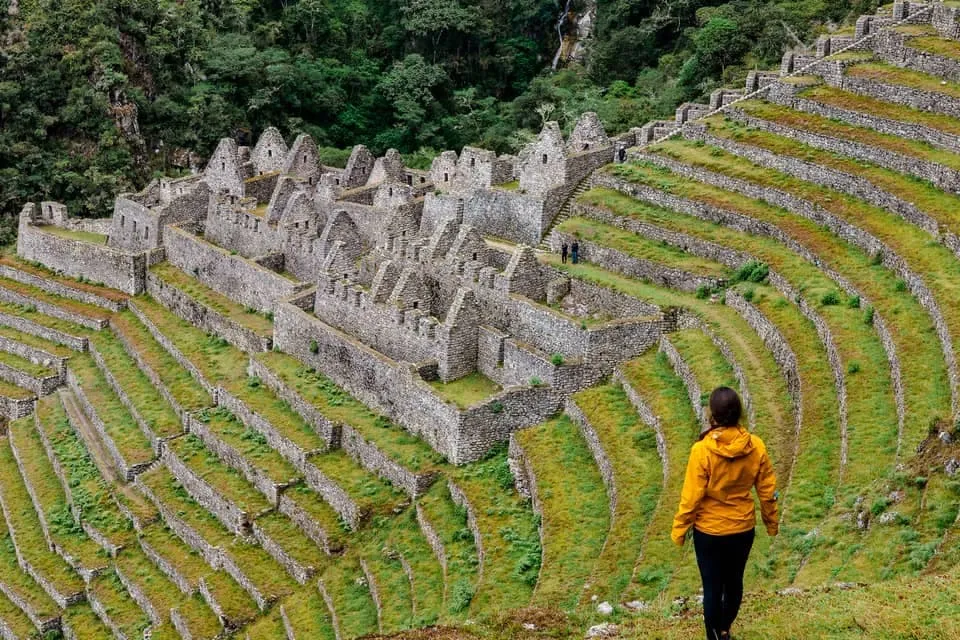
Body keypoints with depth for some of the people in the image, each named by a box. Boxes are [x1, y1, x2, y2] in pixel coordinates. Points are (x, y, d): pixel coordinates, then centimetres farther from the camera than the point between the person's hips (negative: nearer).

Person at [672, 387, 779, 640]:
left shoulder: (702, 450, -23)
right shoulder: (756, 446, -13)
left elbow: (691, 496, -17)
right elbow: (767, 490, -3)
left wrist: (679, 529, -3)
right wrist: (772, 522, 14)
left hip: (709, 530, -4)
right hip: (743, 528, 4)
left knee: (713, 586, 10)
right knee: (734, 581, 23)